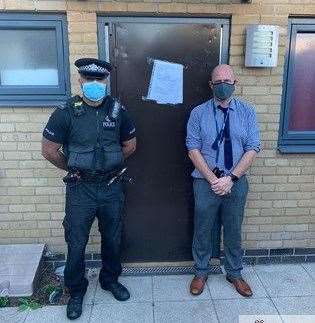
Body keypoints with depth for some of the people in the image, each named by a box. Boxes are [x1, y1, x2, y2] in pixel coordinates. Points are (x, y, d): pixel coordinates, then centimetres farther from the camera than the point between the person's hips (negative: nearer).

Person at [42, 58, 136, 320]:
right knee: (76, 244, 10)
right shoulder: (66, 113, -10)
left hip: (112, 187, 3)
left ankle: (110, 280, 43)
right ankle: (76, 291, 34)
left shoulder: (118, 111, -3)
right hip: (80, 189, -2)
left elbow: (130, 145, 10)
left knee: (113, 239, 18)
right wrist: (73, 169, 4)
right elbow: (49, 150, -4)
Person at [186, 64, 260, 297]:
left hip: (236, 182, 1)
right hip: (206, 182, -1)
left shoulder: (247, 112, 0)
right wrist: (213, 179, -15)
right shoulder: (198, 113, -2)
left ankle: (234, 273, 39)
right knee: (203, 230, 13)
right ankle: (201, 272, 35)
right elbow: (193, 150, -7)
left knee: (234, 231, 17)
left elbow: (253, 149, -5)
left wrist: (230, 178, -15)